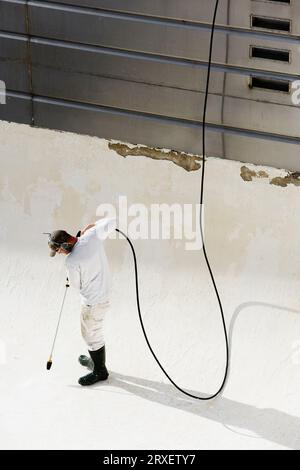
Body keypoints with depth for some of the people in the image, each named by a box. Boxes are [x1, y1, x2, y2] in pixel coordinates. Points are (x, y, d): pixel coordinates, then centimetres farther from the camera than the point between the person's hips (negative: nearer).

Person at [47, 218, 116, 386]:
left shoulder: (72, 261, -29)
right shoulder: (94, 235, -14)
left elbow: (75, 285, -11)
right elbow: (112, 222, 0)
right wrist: (92, 226, 10)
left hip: (93, 302, -8)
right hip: (104, 293, 8)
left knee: (92, 336, 12)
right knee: (94, 331, 28)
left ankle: (100, 372, 28)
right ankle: (95, 360, 47)